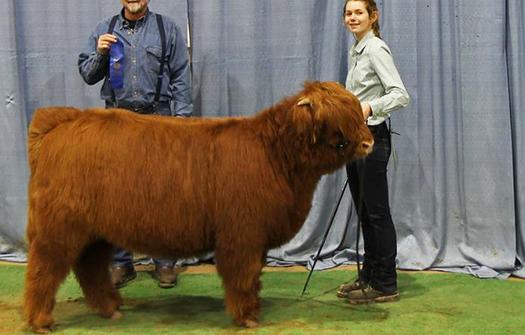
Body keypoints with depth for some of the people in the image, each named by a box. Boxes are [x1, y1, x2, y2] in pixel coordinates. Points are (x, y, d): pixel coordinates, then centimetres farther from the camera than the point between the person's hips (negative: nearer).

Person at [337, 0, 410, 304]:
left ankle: (386, 285, 3)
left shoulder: (376, 49, -12)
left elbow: (401, 95, -22)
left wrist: (369, 107, -33)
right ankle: (369, 276, 22)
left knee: (377, 212, -4)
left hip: (372, 137, -9)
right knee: (364, 212, 13)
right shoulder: (357, 51, 15)